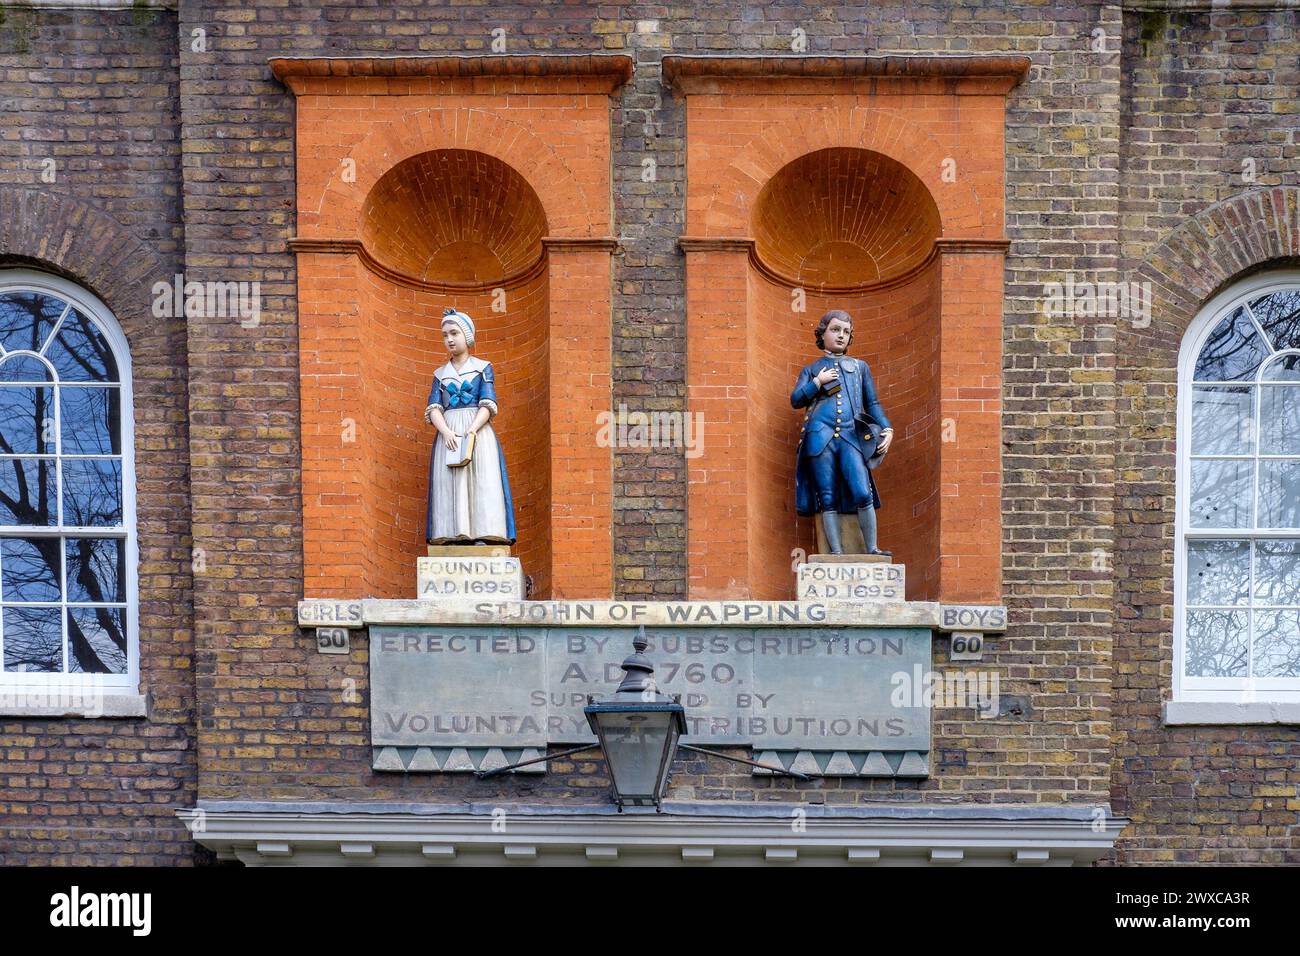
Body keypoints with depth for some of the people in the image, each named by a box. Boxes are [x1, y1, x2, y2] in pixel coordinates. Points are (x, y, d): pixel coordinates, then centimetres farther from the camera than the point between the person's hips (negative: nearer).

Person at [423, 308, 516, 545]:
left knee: (481, 482, -13)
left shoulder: (483, 368, 10)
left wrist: (472, 430, -18)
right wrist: (446, 432, -14)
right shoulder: (440, 374, 18)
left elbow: (488, 405, -1)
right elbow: (433, 409, 6)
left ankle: (482, 536, -19)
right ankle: (454, 536, -13)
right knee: (449, 484, -9)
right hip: (448, 434, 2)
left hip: (478, 432, -2)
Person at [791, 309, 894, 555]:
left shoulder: (860, 366, 23)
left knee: (863, 494, -13)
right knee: (828, 498, -2)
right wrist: (818, 382, -3)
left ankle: (871, 549, -3)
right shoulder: (811, 370, 20)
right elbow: (795, 400, 8)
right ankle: (836, 552, 2)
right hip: (820, 437, 0)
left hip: (851, 437, 0)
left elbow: (872, 403, 19)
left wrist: (887, 428, 4)